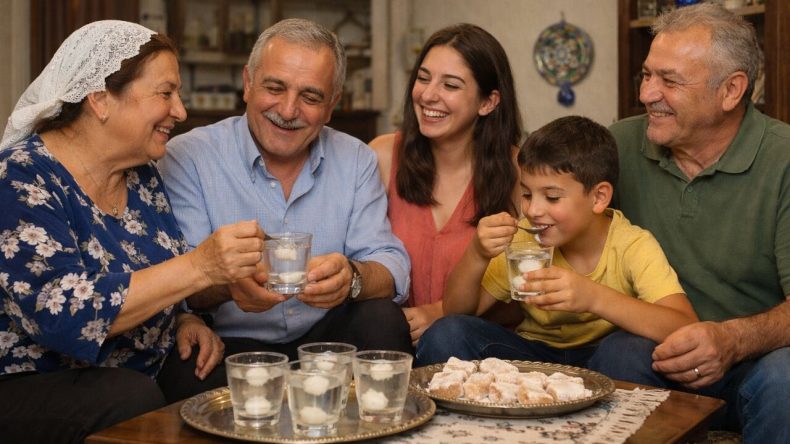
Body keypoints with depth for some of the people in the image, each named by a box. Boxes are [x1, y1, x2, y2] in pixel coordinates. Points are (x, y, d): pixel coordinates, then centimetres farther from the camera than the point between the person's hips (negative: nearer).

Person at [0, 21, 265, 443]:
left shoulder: (143, 177, 6)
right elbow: (64, 315, -28)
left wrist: (184, 320, -4)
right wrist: (198, 267, -33)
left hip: (140, 374, 7)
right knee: (132, 399, -34)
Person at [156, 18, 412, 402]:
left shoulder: (357, 161, 7)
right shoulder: (187, 158, -4)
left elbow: (391, 267, -2)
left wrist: (352, 277, -28)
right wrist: (225, 283, -36)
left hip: (323, 338, 4)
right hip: (226, 345, -3)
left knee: (381, 319, -26)